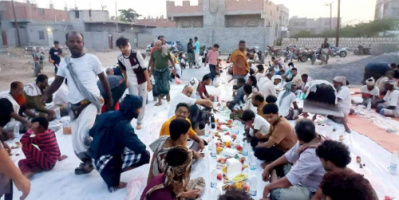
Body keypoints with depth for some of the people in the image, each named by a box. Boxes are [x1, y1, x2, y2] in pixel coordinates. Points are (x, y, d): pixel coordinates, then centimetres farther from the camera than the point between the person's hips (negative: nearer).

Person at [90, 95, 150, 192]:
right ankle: (114, 182, -4)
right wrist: (144, 147, -2)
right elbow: (139, 147, -25)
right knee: (145, 155, -10)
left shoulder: (108, 114, -1)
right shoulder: (124, 126, -25)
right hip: (107, 163, -8)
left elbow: (92, 132, 11)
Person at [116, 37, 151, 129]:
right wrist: (126, 82, 15)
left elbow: (144, 68, -16)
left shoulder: (136, 53, -19)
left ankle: (139, 122, 23)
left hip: (142, 81, -1)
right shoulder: (120, 58, -9)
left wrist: (149, 82, -16)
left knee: (142, 102, 8)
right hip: (132, 83, 1)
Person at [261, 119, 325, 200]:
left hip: (310, 192, -9)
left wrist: (268, 187, -16)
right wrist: (268, 168, 2)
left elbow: (289, 181, -31)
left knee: (276, 193, -29)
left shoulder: (311, 154, -36)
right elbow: (288, 156, 4)